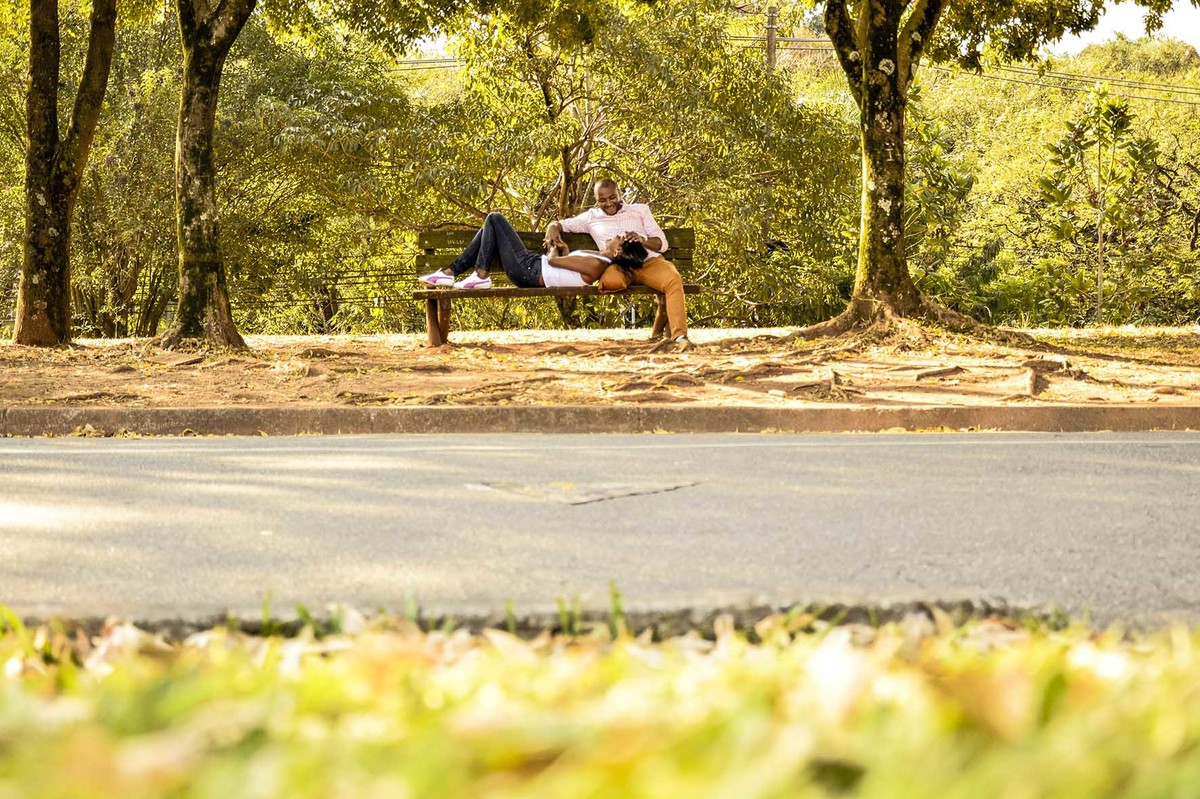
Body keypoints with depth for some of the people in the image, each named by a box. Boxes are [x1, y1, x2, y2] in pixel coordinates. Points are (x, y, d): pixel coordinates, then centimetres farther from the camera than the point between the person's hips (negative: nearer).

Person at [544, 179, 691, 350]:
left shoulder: (640, 209, 22)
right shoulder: (591, 217, 23)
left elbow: (662, 243, 13)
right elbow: (559, 224, 27)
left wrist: (643, 240, -9)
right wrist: (552, 228, 0)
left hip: (649, 260, 0)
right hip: (618, 265, 0)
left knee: (673, 279, -34)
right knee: (610, 280, -39)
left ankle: (679, 336, -37)